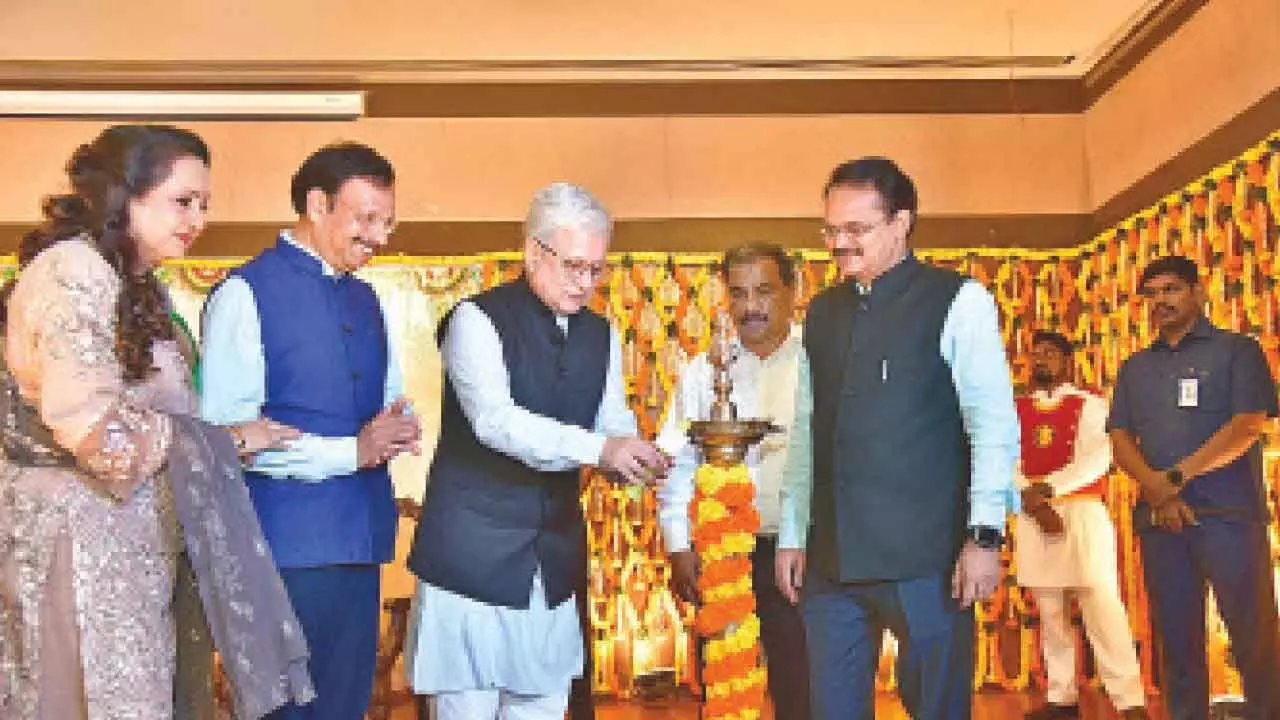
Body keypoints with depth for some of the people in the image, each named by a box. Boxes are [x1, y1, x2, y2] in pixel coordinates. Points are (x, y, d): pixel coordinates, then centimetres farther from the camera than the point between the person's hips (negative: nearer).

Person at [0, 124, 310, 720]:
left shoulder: (136, 286, 16)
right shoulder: (73, 272, -14)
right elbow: (94, 426, -21)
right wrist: (223, 440, -12)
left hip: (129, 535, 9)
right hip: (79, 535, -9)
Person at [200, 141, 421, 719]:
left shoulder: (365, 301, 15)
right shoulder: (247, 292, -9)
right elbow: (226, 431, -16)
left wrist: (398, 431, -2)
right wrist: (350, 451, -18)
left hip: (361, 537, 7)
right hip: (286, 541, -7)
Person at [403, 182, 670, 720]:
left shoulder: (600, 336, 11)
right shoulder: (478, 320, -9)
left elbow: (614, 425, 6)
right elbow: (495, 420, -22)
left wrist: (630, 458, -17)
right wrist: (599, 448, -31)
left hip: (554, 559, 6)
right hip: (474, 552, -5)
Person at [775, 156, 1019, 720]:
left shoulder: (957, 301, -4)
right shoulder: (822, 312, 11)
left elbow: (994, 424, -7)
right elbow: (806, 432, 13)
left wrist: (984, 535, -13)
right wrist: (791, 535, 12)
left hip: (924, 556, -5)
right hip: (832, 559, 5)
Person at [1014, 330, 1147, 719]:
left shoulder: (1089, 404, 3)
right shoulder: (1014, 410, 12)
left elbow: (1097, 457, -11)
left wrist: (1048, 487, -18)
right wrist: (1031, 500, -15)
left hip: (1082, 512, -4)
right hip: (1032, 517, 4)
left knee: (1101, 604, -9)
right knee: (1050, 611, 8)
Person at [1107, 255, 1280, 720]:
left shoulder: (1236, 350, 5)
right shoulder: (1135, 368, 17)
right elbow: (1120, 440, 8)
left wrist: (1176, 477, -12)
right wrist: (1156, 490, -11)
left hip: (1228, 514, -4)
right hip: (1159, 518, 4)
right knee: (1176, 637, 8)